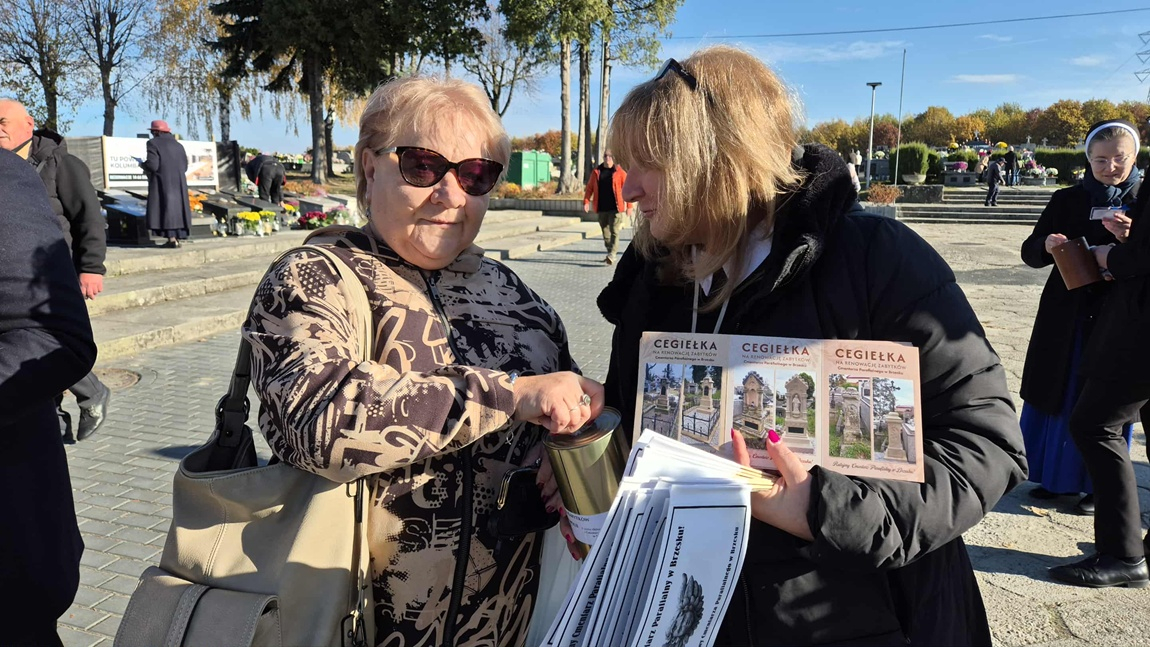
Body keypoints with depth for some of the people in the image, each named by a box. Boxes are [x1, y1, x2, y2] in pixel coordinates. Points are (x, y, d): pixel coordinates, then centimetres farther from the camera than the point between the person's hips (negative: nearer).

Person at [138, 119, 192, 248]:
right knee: (176, 207, 10)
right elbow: (184, 166, 11)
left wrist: (143, 165, 5)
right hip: (178, 184, 6)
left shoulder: (153, 143, -7)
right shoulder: (177, 145, 12)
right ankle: (179, 238, 9)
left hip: (162, 184, -6)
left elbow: (152, 165, -15)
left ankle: (171, 238, -10)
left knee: (166, 208, -4)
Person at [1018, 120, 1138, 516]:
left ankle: (1099, 486, 19)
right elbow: (1029, 253, 3)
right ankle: (1059, 478, 24)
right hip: (1066, 319, 2)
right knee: (1057, 398, 9)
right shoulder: (1067, 200, 4)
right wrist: (1046, 246, -18)